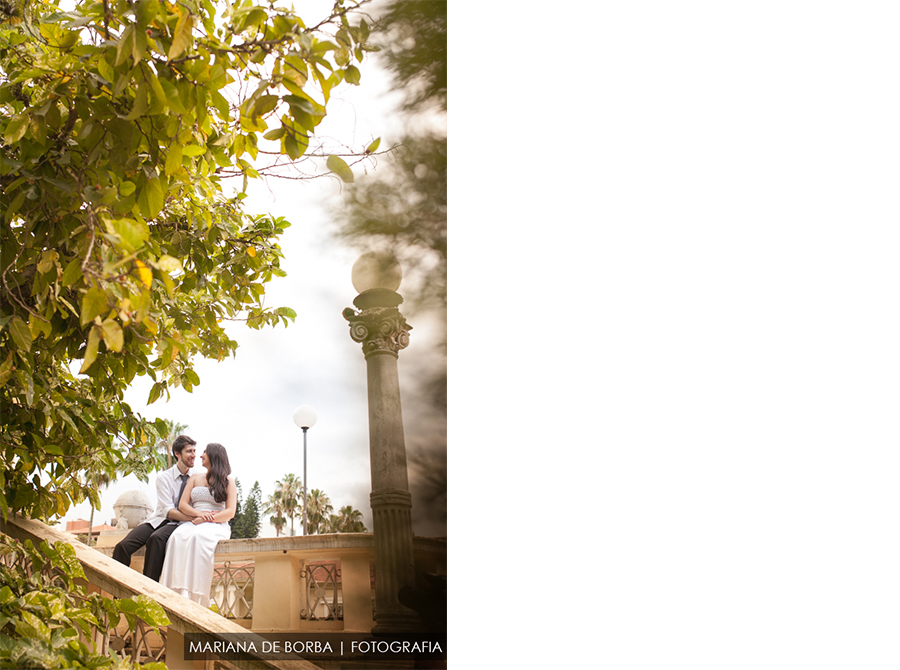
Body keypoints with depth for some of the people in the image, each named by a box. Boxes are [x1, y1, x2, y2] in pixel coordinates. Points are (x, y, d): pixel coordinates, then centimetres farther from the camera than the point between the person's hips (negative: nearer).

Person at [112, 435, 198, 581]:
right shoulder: (164, 477, 0)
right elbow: (168, 511, -11)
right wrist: (195, 517, -26)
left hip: (178, 525, -1)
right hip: (159, 520, 2)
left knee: (156, 538, -35)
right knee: (123, 546, -22)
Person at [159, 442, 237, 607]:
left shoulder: (228, 481, 10)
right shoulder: (195, 478, 24)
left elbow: (230, 512, 0)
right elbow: (182, 505, 13)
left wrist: (208, 518, -16)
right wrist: (199, 513, -9)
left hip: (217, 525, -4)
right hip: (193, 522, 4)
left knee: (198, 537, -38)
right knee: (178, 536, -32)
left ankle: (194, 595, -41)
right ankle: (177, 592, -38)